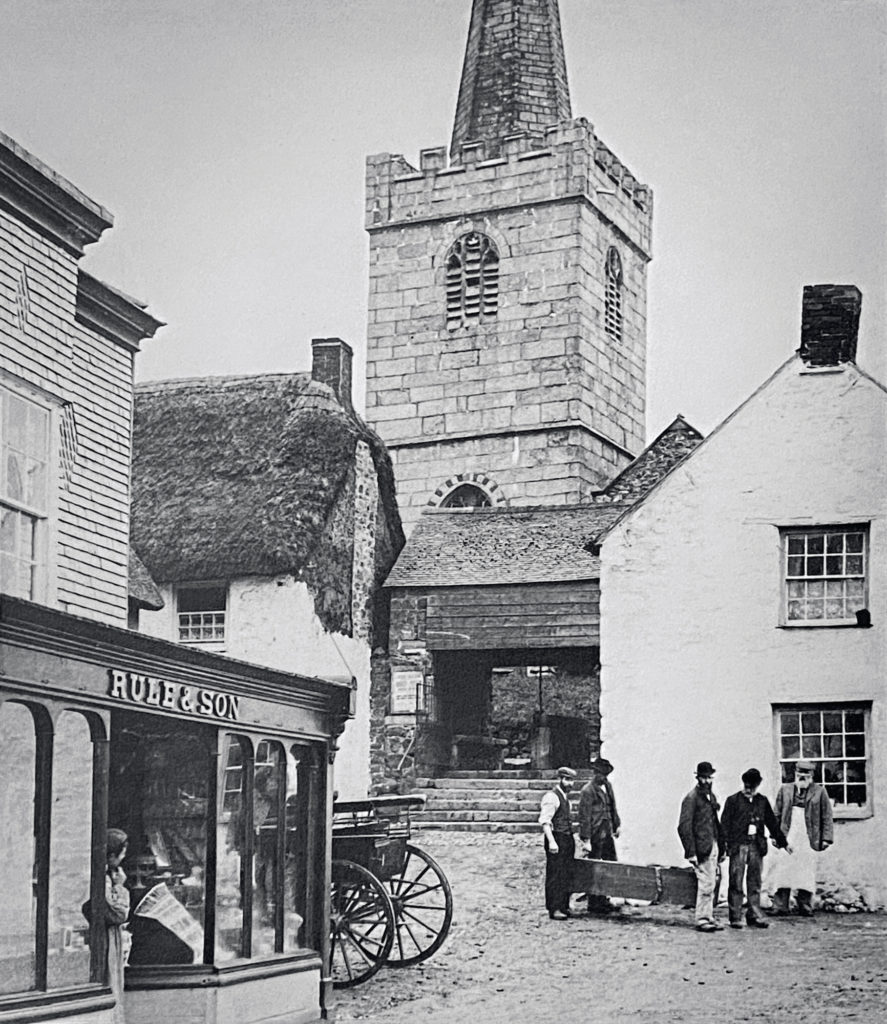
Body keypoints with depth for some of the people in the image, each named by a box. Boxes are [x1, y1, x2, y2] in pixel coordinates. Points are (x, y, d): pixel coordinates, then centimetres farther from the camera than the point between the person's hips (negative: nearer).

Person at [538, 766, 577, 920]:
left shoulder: (565, 797, 17)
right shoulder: (551, 797, -12)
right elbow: (544, 821, -19)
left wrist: (572, 839, 19)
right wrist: (552, 841, -26)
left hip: (568, 839, 9)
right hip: (557, 839, -9)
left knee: (567, 875, 11)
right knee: (555, 876, -7)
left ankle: (564, 907, 19)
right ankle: (554, 909, -5)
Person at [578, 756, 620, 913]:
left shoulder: (607, 785, 9)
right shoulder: (588, 790, -16)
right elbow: (584, 816, -17)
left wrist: (616, 825, 22)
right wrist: (586, 840, -19)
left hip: (607, 834, 8)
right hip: (595, 836, -8)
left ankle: (603, 900, 19)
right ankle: (594, 904, 9)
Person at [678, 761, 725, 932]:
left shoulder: (710, 796, 16)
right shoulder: (691, 798, -10)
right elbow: (684, 827, -14)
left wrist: (721, 849, 16)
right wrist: (691, 852, -19)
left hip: (713, 846, 8)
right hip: (701, 847, -8)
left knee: (710, 884, 11)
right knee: (706, 883, -9)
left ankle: (708, 917, 18)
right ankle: (702, 919, -4)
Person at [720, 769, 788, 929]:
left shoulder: (762, 801, 12)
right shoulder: (733, 801, 1)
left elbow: (772, 823, 20)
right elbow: (725, 824, -3)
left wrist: (782, 842, 22)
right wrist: (724, 845, -13)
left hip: (756, 846, 3)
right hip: (738, 845, -3)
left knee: (755, 883, 5)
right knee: (736, 882, -2)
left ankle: (754, 916, 9)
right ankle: (735, 917, 2)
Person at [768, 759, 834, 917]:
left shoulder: (819, 792, 4)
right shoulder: (785, 789, 11)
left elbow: (827, 817, 4)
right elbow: (777, 814, 14)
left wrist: (826, 838, -2)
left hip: (808, 840, -1)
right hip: (787, 837, 2)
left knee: (806, 874, 0)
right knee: (782, 872, -3)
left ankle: (805, 907, 8)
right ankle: (780, 906, -1)